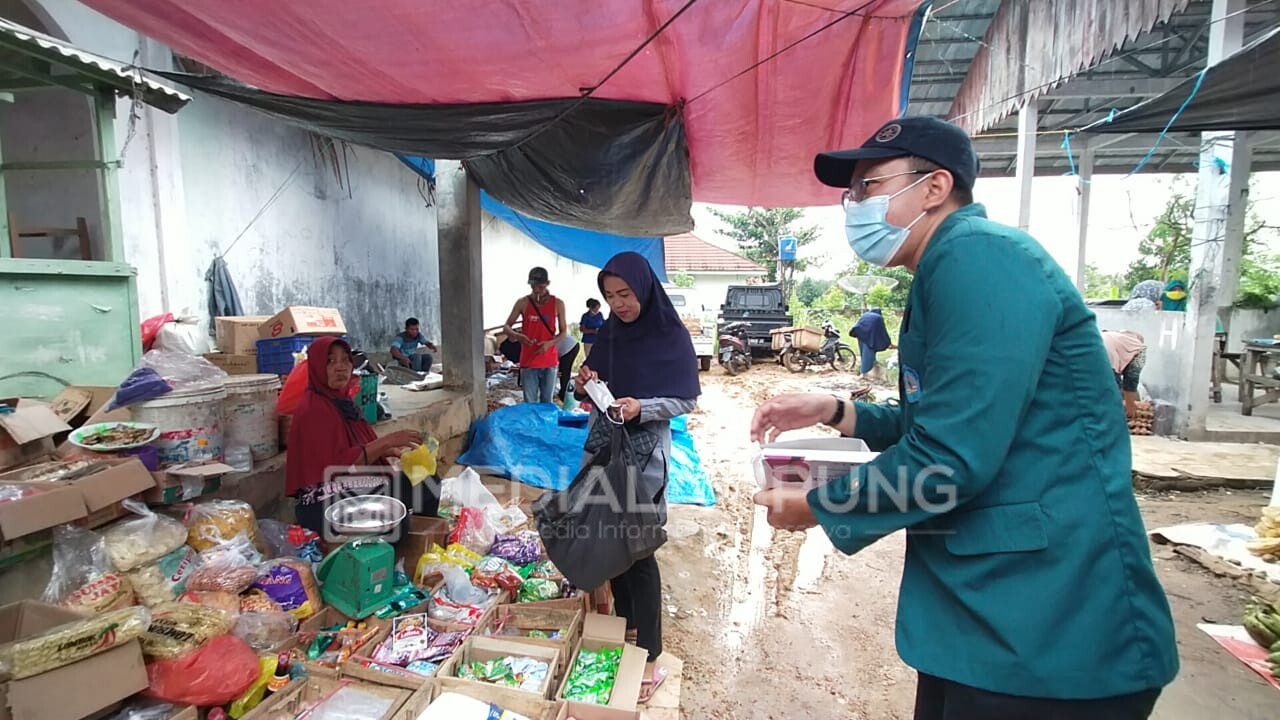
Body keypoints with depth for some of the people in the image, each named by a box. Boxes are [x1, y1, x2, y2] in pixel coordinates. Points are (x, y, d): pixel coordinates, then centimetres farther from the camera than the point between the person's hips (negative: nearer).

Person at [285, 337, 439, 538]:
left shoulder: (343, 402, 13)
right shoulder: (313, 410, -13)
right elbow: (337, 466, -20)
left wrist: (393, 450, -1)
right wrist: (387, 441, -21)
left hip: (352, 487, 9)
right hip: (324, 503, -8)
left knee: (426, 482, -4)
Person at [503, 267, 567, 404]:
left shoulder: (557, 304, 0)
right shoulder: (523, 303, -1)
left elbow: (563, 332, 5)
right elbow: (506, 326, 3)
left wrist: (550, 343, -15)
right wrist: (516, 335, -20)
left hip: (549, 361, 1)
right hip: (528, 361, -1)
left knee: (547, 402, 9)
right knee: (530, 403, 1)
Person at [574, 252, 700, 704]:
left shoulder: (672, 337, -9)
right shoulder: (608, 333, 7)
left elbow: (686, 400, -8)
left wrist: (642, 407, -24)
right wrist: (585, 386, -10)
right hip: (603, 446, 6)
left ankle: (649, 657, 10)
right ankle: (624, 625, 33)